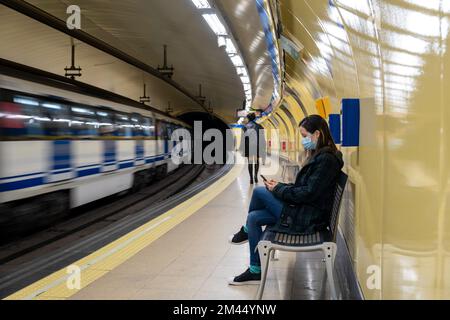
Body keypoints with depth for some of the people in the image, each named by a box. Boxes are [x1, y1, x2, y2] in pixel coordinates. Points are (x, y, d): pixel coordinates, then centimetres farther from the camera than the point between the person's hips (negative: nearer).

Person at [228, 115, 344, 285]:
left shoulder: (326, 159, -19)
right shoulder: (319, 155, 12)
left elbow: (308, 193, -23)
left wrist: (278, 189, -11)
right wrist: (279, 186, 2)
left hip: (308, 219, -10)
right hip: (305, 211, 10)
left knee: (259, 191, -8)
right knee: (254, 218, 5)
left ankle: (246, 232, 17)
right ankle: (255, 271, 13)